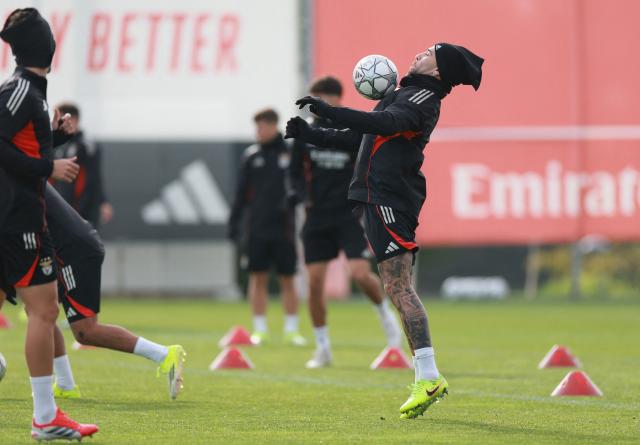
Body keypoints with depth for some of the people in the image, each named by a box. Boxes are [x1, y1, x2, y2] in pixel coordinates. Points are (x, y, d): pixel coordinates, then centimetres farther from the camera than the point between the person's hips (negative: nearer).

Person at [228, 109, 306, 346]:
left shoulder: (291, 154, 0)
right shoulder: (252, 156, 7)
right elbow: (242, 192, 8)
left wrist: (293, 197, -22)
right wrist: (234, 220, 3)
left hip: (283, 227, -2)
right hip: (257, 227, 2)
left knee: (287, 280, 3)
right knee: (258, 278, 3)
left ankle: (291, 330, 10)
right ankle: (260, 329, 9)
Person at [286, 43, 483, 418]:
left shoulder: (422, 98, -7)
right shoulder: (406, 95, 24)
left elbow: (384, 124, -26)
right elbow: (359, 137, 30)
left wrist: (329, 111, -29)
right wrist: (311, 135, 23)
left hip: (390, 200, -10)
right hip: (380, 200, 10)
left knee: (398, 287, -15)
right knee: (399, 289, 7)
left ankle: (429, 377, -21)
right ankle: (427, 379, 6)